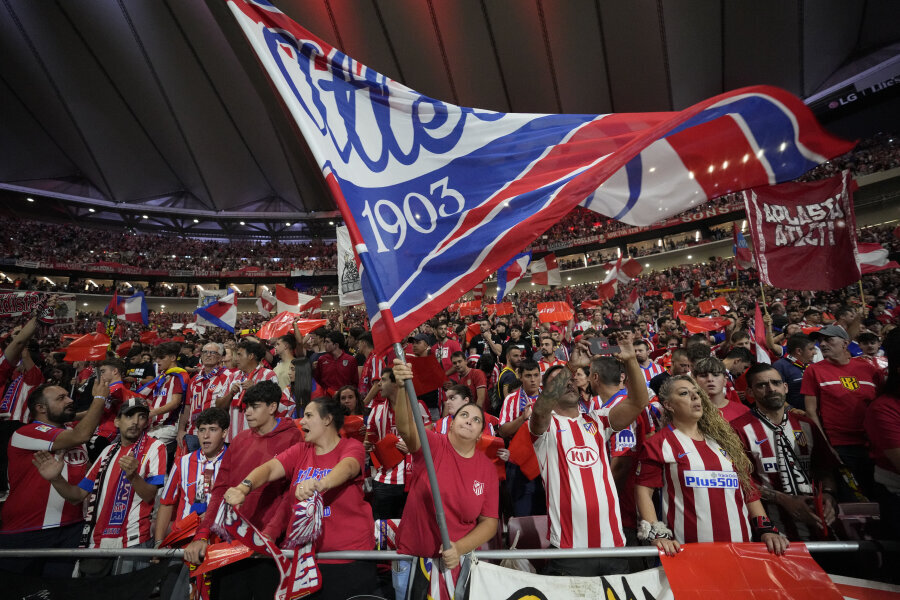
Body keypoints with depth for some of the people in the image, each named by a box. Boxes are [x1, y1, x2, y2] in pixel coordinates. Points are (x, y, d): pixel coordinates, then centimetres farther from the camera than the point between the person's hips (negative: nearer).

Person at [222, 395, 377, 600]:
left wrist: (321, 483, -50)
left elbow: (347, 467, -31)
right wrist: (243, 488, -27)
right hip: (304, 554, 4)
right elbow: (269, 468, -8)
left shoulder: (351, 447, -9)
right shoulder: (300, 451, 7)